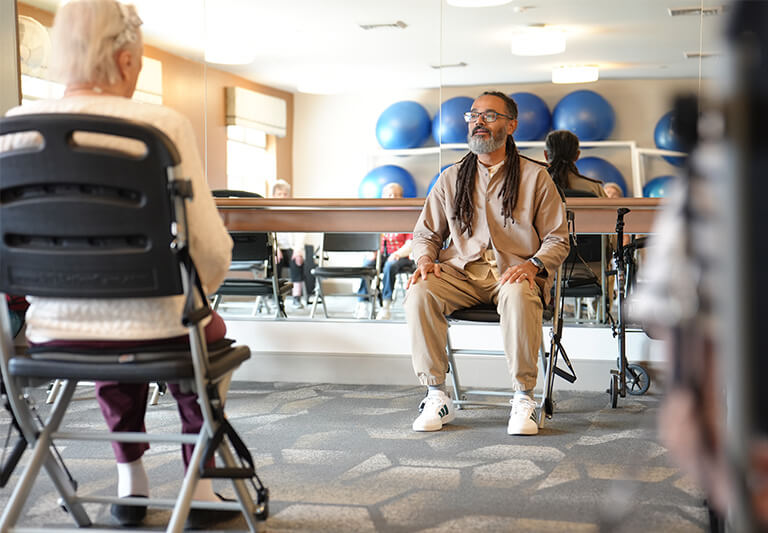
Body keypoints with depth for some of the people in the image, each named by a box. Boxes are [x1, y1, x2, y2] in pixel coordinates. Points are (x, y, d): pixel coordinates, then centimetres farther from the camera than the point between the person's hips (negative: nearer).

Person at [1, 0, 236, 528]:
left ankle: (131, 484, 42)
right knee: (206, 329, 33)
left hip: (52, 330, 4)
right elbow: (211, 246, -16)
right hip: (144, 327, -4)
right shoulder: (162, 124, -14)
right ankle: (200, 490, 32)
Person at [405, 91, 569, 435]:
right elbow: (425, 232, 21)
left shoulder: (535, 177, 9)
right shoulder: (451, 178, 16)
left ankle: (523, 399, -26)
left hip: (513, 271, -2)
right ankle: (436, 396, -20)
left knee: (518, 295, -39)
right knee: (419, 293, -29)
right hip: (460, 272, 3)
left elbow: (557, 239, 6)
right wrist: (425, 259, -3)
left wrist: (532, 265, -14)